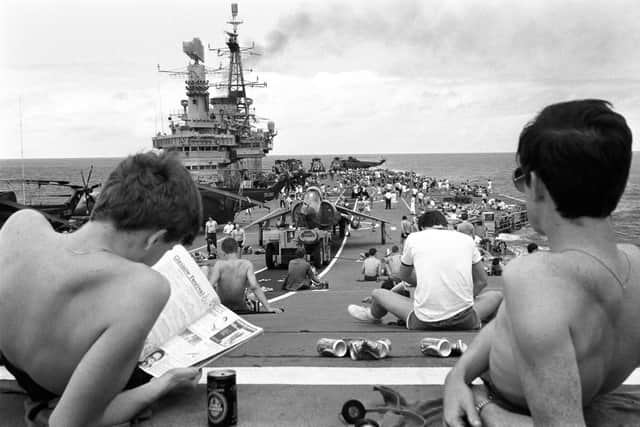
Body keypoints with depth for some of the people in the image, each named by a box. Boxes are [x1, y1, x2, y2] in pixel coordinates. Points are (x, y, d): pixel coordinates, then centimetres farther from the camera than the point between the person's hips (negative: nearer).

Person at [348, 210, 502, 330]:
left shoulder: (413, 238, 5)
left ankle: (373, 315, 53)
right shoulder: (466, 239, 9)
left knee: (378, 293, 24)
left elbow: (404, 276, 22)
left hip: (424, 322, -1)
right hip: (464, 321, 1)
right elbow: (481, 281, 19)